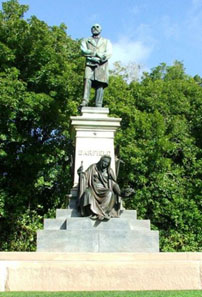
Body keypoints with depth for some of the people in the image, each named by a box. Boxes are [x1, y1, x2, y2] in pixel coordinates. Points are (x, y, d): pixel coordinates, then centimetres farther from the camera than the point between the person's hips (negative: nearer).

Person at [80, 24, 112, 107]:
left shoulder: (106, 42, 24)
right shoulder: (86, 41, 22)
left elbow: (109, 53, 6)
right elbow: (84, 51, 3)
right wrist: (97, 53, -8)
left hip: (102, 65, 0)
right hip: (90, 64, 0)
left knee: (100, 85, -11)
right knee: (87, 81, -22)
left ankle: (98, 105, -17)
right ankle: (85, 101, -31)